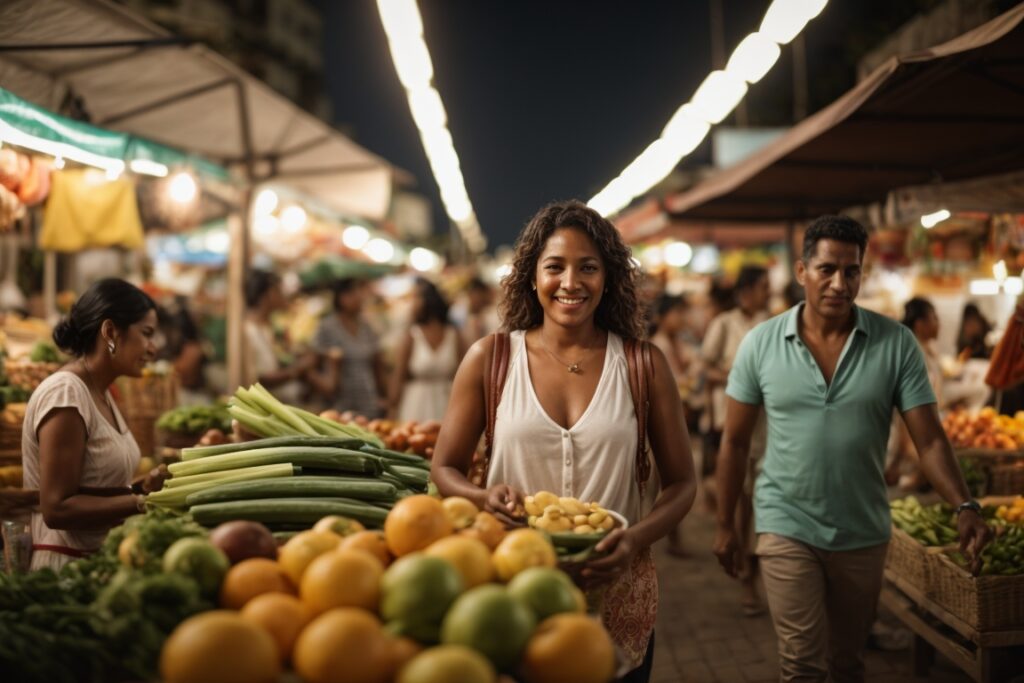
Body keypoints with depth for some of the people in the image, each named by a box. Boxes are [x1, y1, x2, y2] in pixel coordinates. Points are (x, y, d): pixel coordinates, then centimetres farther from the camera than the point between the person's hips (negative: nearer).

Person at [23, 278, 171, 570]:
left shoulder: (100, 393, 9)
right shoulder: (65, 395, -16)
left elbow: (97, 488, 8)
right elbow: (57, 508, -19)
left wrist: (142, 487, -6)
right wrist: (143, 503, -20)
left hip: (97, 560, 8)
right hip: (65, 566, -8)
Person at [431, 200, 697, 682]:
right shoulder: (491, 358, -1)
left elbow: (680, 483, 3)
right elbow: (444, 470, 4)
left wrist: (636, 539, -16)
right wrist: (486, 498, -18)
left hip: (616, 602, 1)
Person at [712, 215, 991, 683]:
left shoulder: (896, 344, -7)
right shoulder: (761, 343, -6)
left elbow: (929, 439, -8)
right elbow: (735, 441, 1)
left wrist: (964, 507, -23)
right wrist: (726, 524, 3)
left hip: (864, 534, 2)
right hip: (787, 525, -1)